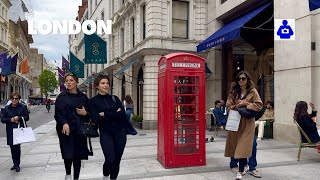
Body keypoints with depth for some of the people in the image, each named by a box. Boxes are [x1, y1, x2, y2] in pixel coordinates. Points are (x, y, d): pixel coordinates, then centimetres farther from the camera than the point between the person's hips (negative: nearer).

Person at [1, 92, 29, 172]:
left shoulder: (23, 107, 1)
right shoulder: (6, 108, 7)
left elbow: (27, 117, 1)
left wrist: (19, 118, -15)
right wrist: (11, 120, -11)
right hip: (10, 131, 3)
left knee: (17, 147, -6)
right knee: (12, 148, 7)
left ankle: (17, 164, 5)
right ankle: (15, 164, 22)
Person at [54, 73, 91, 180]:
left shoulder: (83, 97, 9)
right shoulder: (61, 97, 4)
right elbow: (57, 113, -3)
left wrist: (85, 113, -9)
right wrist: (64, 123, -19)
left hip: (79, 130, 2)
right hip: (66, 129, -1)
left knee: (78, 156, 2)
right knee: (68, 155, -3)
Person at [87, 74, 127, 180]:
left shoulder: (115, 98, 8)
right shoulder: (93, 101, 2)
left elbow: (123, 114, -4)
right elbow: (96, 118, -11)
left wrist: (105, 114, -10)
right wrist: (114, 114, -10)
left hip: (120, 132, 3)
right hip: (105, 133, -3)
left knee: (117, 159, 5)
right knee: (110, 159, -12)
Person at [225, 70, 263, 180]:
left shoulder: (253, 91, 1)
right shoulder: (233, 92, 8)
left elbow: (259, 105, -3)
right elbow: (228, 106, 4)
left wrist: (246, 104, -13)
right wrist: (238, 106, -13)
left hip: (247, 123, -3)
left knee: (243, 147, -8)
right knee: (235, 145, 9)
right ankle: (244, 164, 33)